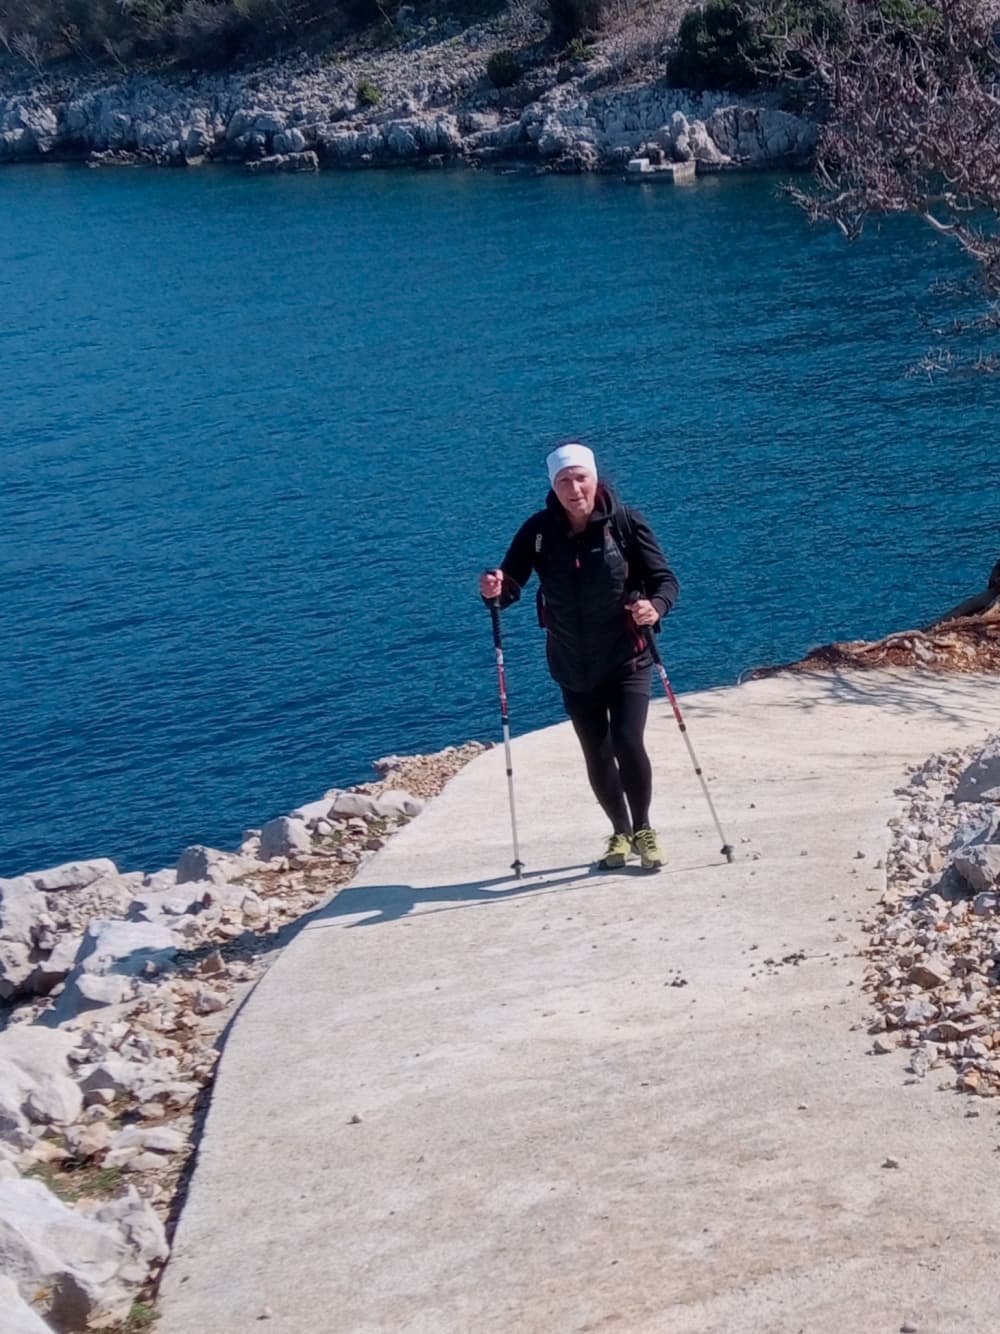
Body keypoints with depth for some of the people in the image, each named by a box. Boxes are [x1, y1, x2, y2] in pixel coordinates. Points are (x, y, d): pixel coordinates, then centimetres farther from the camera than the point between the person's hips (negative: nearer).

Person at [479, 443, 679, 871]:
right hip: (573, 667, 3)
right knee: (596, 755, 11)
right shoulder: (538, 531, -7)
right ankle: (621, 834, 33)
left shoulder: (625, 523, -12)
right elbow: (511, 584, -6)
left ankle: (643, 830, 6)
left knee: (627, 743, -17)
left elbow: (665, 579, -11)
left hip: (627, 658, -3)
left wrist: (655, 607, -33)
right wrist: (495, 590, -30)